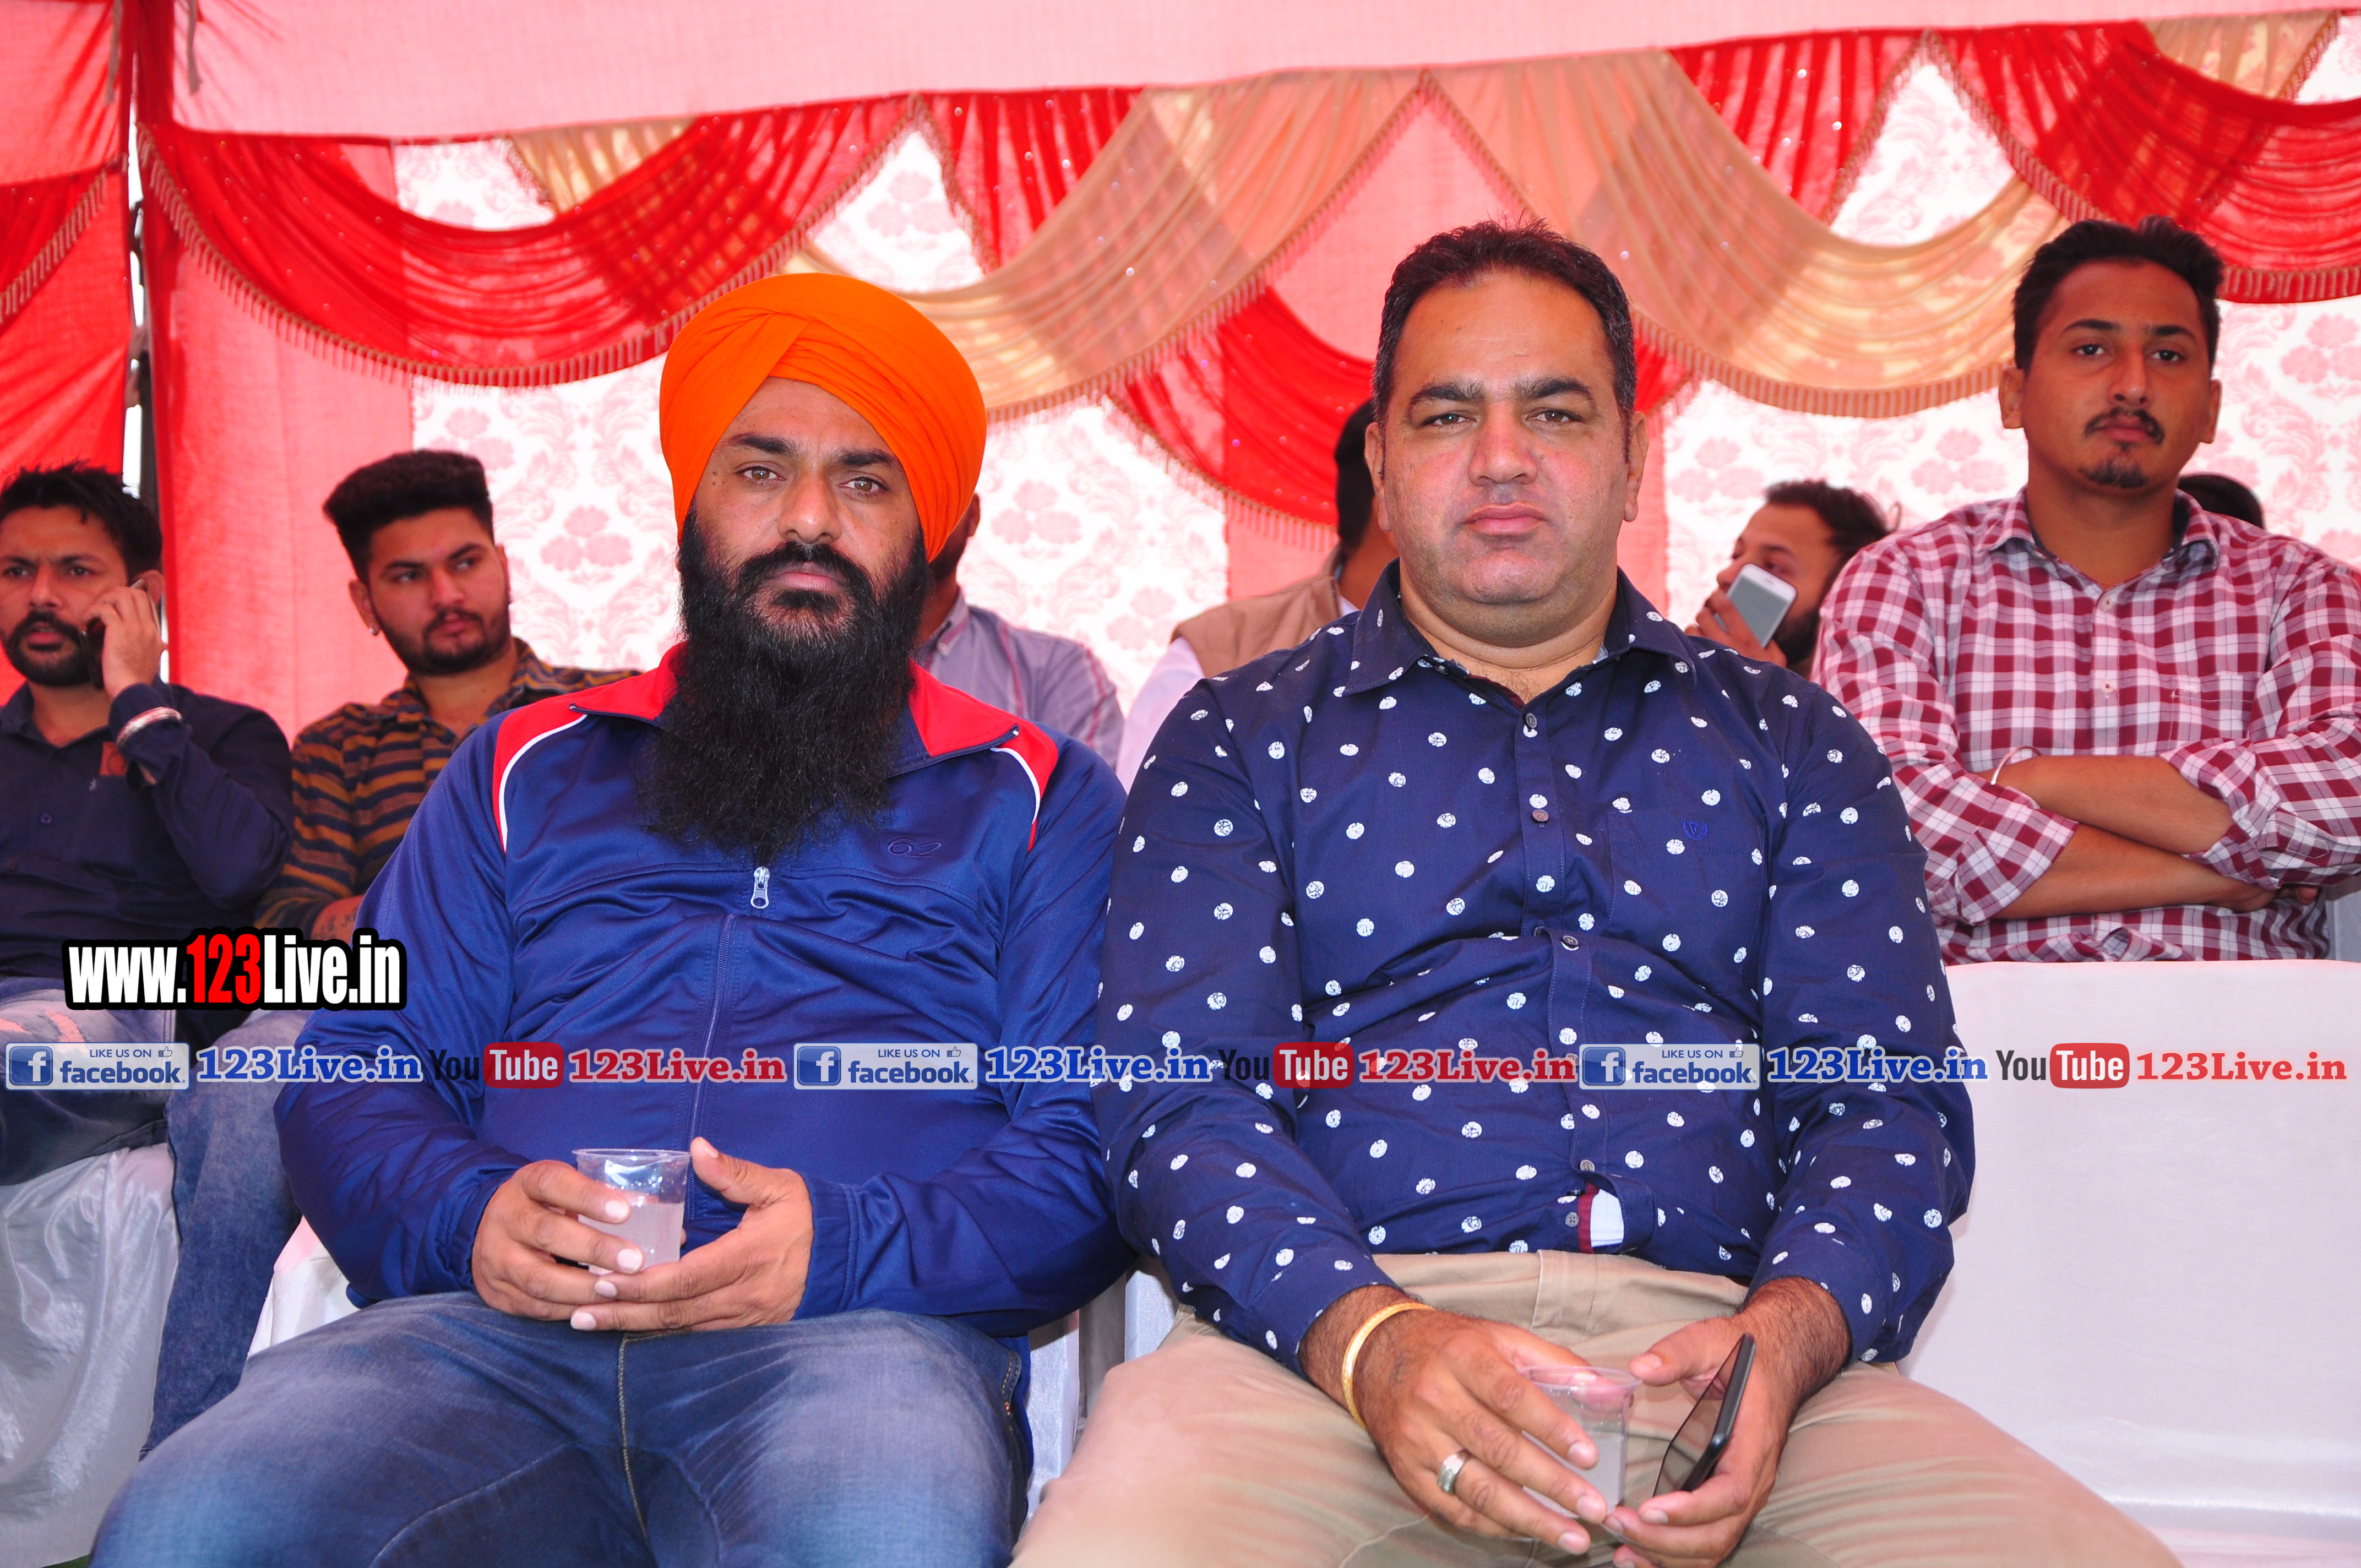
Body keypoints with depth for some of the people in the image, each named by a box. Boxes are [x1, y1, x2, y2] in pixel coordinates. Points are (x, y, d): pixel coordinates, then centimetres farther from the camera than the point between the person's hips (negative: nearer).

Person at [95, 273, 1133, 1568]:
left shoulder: (1033, 795, 15)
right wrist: (463, 1213, -6)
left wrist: (844, 1248, -14)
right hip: (498, 1325, 3)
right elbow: (352, 1076, 17)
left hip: (861, 1334, -2)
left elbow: (1094, 1147, 5)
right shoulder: (523, 769, 24)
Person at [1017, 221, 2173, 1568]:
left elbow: (1889, 1095, 10)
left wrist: (1785, 1334, -13)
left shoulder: (1791, 740, 20)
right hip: (1335, 1339, -1)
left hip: (1708, 1339, 2)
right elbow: (1181, 1097, 2)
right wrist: (1374, 1342, -18)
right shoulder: (1241, 742, 15)